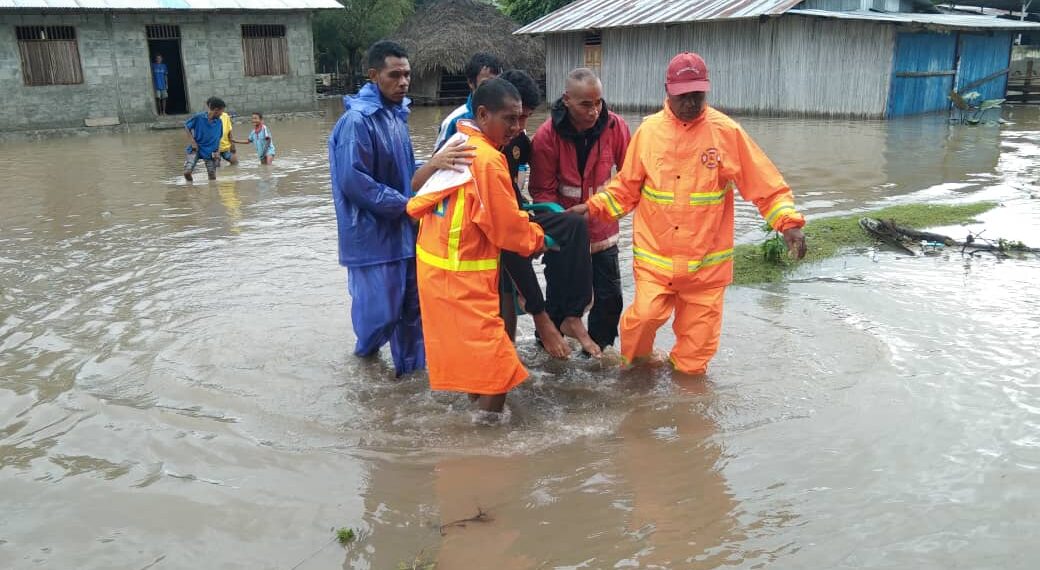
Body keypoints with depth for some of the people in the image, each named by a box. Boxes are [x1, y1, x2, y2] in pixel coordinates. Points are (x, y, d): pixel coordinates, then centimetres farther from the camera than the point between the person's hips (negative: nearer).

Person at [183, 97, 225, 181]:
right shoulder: (198, 117, -12)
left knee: (212, 177, 2)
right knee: (187, 172, -13)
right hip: (196, 149, -2)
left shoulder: (219, 122, -2)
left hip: (210, 152, 2)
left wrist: (216, 151, 1)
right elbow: (186, 126, 1)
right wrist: (192, 141, -7)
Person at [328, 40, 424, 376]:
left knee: (412, 303, 12)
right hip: (373, 231, -8)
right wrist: (404, 204, -16)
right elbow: (354, 182, -21)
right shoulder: (357, 120, -17)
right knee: (380, 308, 2)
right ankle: (366, 351, 32)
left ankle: (410, 366, 28)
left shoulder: (396, 114, 9)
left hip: (405, 228, 8)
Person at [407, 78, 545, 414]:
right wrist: (539, 239, 5)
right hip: (461, 275, -10)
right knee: (497, 367, -5)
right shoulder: (488, 159, -19)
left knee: (470, 353, 22)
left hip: (438, 264, 10)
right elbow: (507, 225, -15)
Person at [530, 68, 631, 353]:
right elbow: (542, 191, -14)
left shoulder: (614, 126, -12)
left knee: (610, 296, 8)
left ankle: (599, 348, 30)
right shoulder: (547, 135, -18)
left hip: (602, 229, 2)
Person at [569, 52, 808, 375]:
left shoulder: (727, 132, -5)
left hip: (707, 260, 0)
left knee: (699, 331, 9)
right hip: (655, 256, 0)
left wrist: (788, 222, -15)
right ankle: (634, 366, 16)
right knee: (645, 315, -14)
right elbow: (626, 188, 7)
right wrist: (594, 207, -5)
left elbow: (765, 184, -3)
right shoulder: (649, 131, 0)